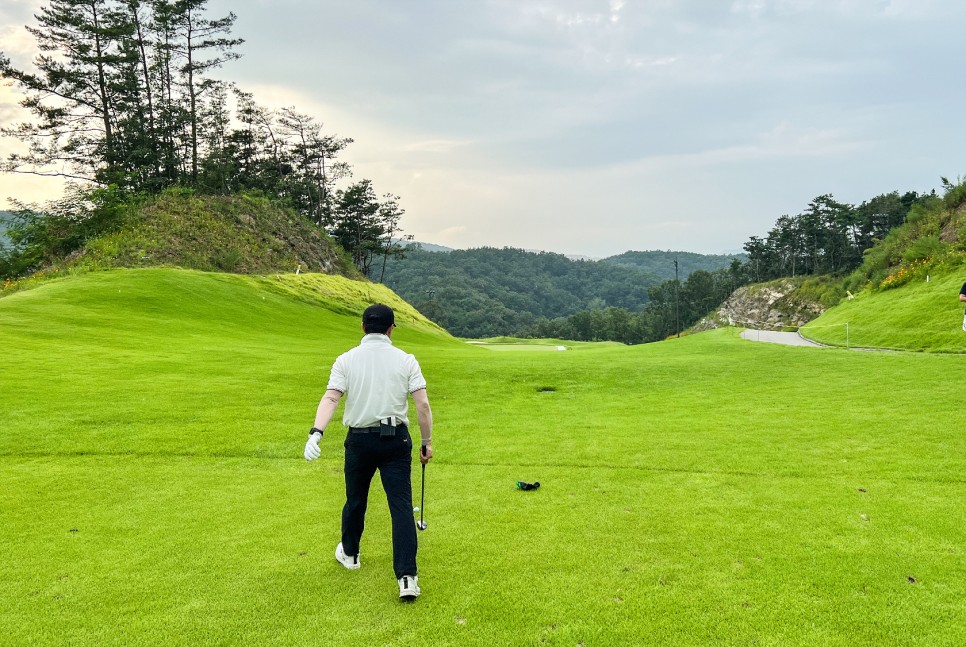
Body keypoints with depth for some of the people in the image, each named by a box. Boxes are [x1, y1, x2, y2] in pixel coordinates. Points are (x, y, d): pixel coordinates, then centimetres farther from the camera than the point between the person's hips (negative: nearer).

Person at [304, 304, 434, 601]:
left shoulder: (345, 360, -1)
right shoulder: (406, 360, -2)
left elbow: (330, 398, -15)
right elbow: (423, 404, -7)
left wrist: (316, 432, -23)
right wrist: (427, 442, 2)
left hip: (359, 440, 1)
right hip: (396, 440, -1)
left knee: (355, 501, 20)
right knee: (401, 505, -2)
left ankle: (349, 554, 42)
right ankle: (407, 577, -10)